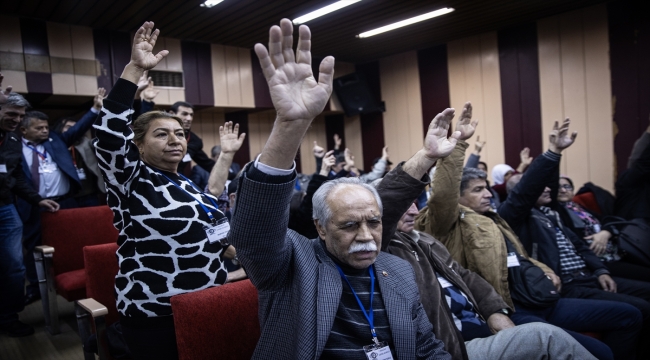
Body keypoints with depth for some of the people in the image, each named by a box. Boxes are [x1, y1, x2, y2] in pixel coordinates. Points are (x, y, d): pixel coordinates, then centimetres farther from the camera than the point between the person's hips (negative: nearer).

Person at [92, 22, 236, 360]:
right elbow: (109, 133, -28)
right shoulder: (132, 181, -11)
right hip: (156, 316, -7)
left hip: (208, 304, 7)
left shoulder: (187, 184, 10)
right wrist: (135, 69, -31)